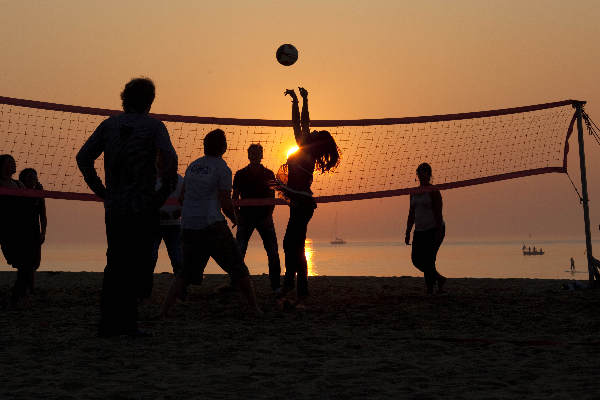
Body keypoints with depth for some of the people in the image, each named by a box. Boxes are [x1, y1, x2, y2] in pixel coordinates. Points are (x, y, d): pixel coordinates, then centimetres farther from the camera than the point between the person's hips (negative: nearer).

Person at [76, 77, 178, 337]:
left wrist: (101, 191, 11)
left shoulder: (109, 125, 11)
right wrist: (165, 191, -6)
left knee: (115, 266, 12)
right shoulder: (153, 126, -1)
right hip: (143, 207, -4)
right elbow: (169, 157, -17)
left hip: (114, 207, 4)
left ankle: (108, 322, 11)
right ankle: (126, 321, -4)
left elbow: (83, 157, 7)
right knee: (137, 266, 1)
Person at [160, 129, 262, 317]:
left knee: (186, 273, 12)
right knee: (238, 268, 8)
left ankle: (164, 310, 0)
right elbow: (226, 203, -8)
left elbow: (182, 196, 19)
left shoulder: (193, 166, 13)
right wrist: (234, 218, 10)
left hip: (189, 226, 6)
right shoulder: (222, 168, -5)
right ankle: (254, 308, 12)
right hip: (212, 225, -6)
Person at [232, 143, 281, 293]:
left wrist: (269, 216, -7)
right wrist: (237, 215, -5)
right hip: (246, 217, 0)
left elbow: (272, 198, 6)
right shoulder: (240, 175, 6)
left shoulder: (269, 174, 7)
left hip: (264, 217, 0)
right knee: (239, 251, -5)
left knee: (273, 252, -4)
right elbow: (235, 198, 8)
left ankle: (276, 285, 2)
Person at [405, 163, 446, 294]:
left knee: (428, 259, -12)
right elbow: (411, 214, 16)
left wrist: (438, 233, -19)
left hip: (434, 229, -7)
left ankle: (430, 290, -3)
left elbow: (438, 213, -14)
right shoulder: (414, 193, 13)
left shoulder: (433, 191, -8)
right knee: (416, 259, 3)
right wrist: (408, 233, 11)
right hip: (420, 231, 7)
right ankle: (439, 278, 23)